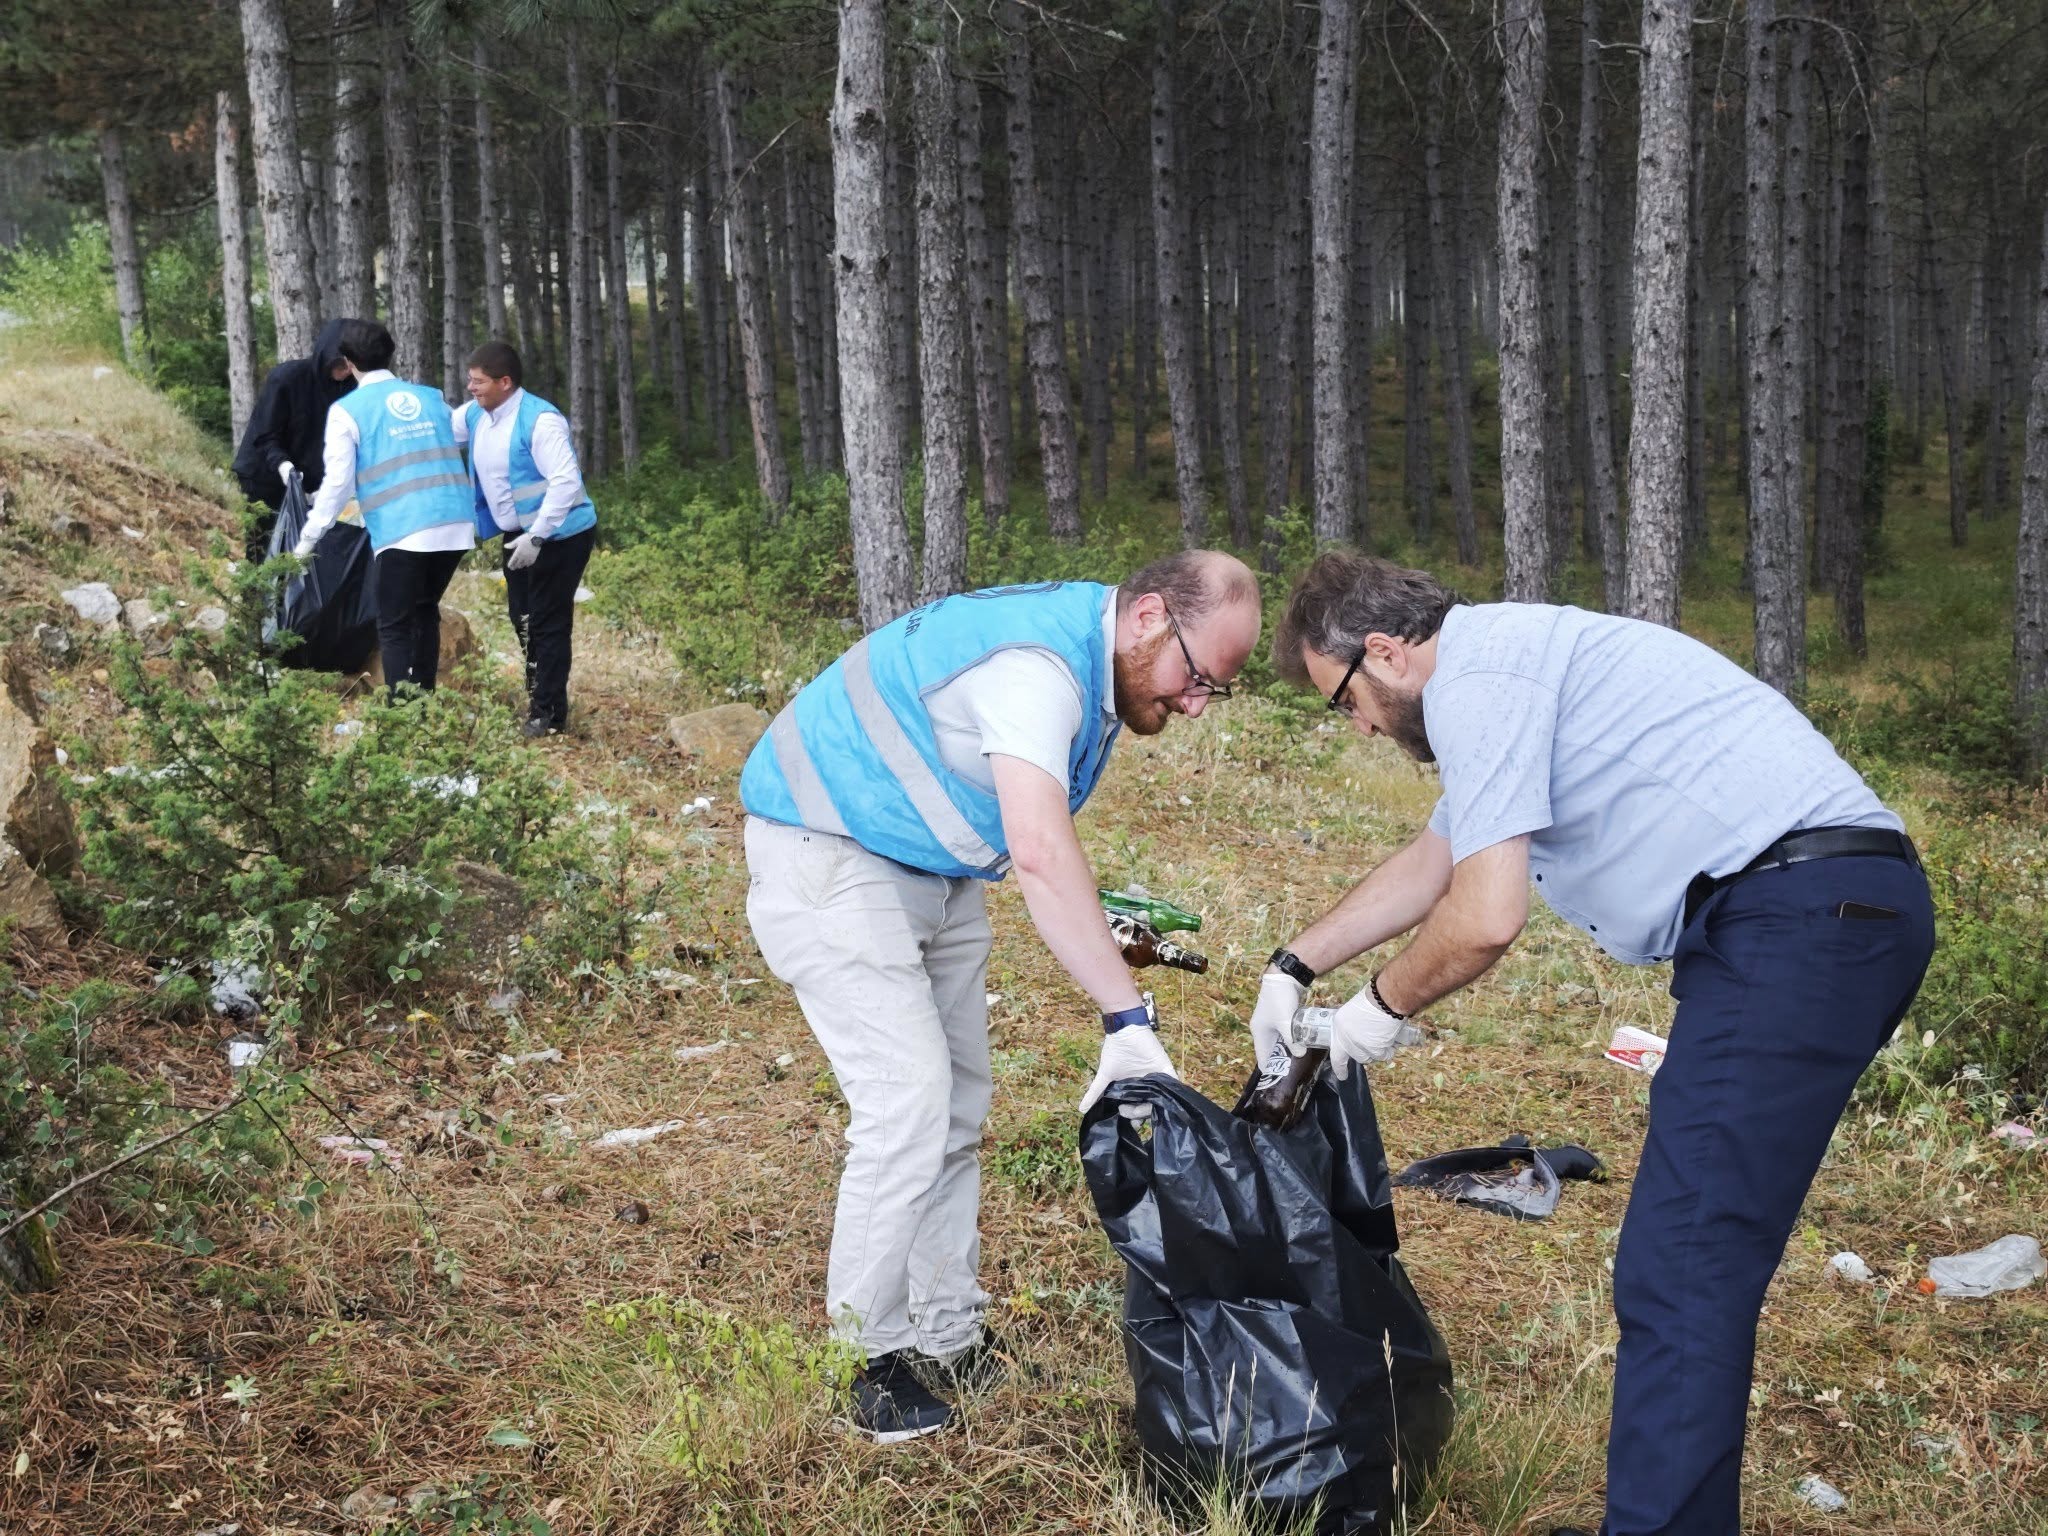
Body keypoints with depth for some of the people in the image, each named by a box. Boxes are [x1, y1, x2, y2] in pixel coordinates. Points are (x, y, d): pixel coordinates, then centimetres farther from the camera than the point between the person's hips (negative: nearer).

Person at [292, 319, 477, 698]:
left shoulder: (347, 410, 1)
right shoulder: (430, 397, 15)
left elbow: (338, 481, -5)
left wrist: (309, 538, 2)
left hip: (400, 531, -5)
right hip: (454, 523, 5)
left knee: (395, 627, 3)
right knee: (425, 610, 22)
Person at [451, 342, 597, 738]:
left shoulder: (540, 420, -25)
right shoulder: (474, 415, 0)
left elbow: (566, 481, -30)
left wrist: (536, 536, -31)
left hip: (559, 534, -9)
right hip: (519, 533, 9)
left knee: (549, 621, -3)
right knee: (522, 617, 19)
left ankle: (550, 713, 7)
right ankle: (538, 696, 36)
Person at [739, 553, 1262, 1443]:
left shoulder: (1099, 666, 2)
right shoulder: (1038, 661, -31)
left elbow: (1037, 848, 10)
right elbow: (1040, 851, -42)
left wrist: (1098, 922, -5)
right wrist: (1129, 1021, -42)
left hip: (932, 865, 10)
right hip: (830, 859, -10)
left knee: (958, 1107, 10)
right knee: (908, 1106, -16)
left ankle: (948, 1343, 19)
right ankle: (864, 1360, -3)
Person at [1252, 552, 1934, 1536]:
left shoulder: (1477, 671, -7)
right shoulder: (1511, 657, 26)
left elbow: (1484, 918, -14)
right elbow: (1429, 862, 40)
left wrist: (1379, 1009, 5)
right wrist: (1294, 966, 45)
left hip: (1797, 916, -11)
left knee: (1681, 1273, -12)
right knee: (1702, 1252, 14)